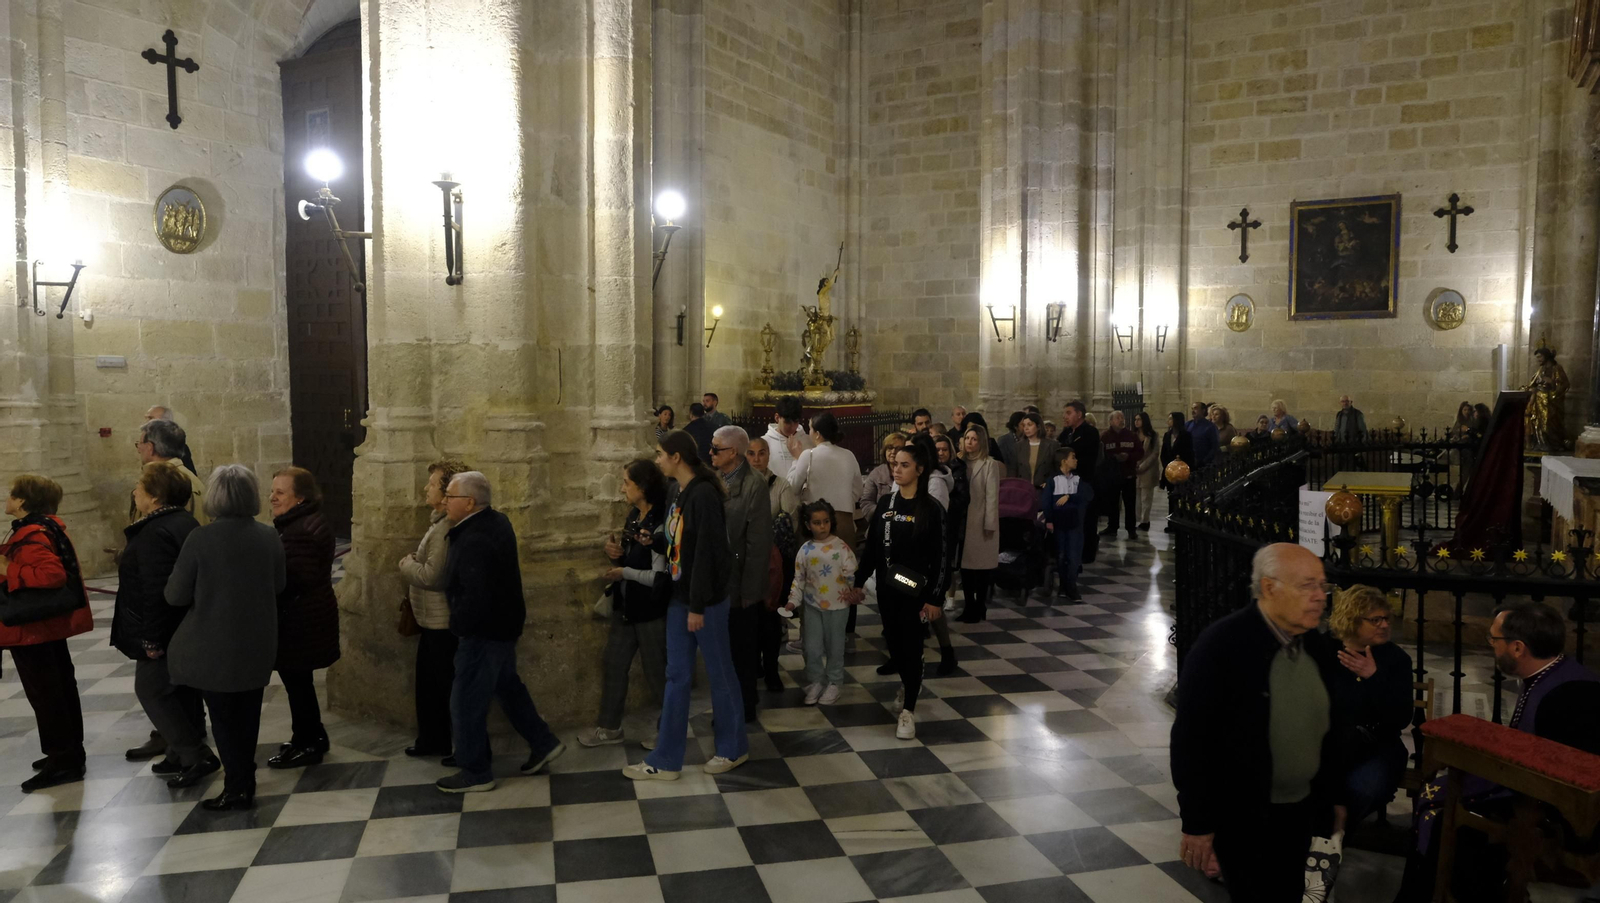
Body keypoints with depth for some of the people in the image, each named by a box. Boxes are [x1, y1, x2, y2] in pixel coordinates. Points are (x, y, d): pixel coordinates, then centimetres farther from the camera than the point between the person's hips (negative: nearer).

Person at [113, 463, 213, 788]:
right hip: (187, 626, 10)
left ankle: (196, 755, 0)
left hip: (165, 632, -10)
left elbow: (156, 591, -26)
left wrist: (151, 638, -21)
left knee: (151, 689, 0)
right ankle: (185, 753, 25)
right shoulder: (185, 522, 9)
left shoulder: (156, 533, -22)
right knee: (182, 690, 16)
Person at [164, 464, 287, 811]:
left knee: (223, 717, 9)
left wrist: (206, 590, 9)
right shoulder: (269, 537, -6)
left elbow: (175, 596, -10)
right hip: (258, 645, 4)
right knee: (248, 713, 17)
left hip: (216, 646, -3)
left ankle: (237, 788, 12)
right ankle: (245, 780, 28)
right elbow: (279, 585, 7)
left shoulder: (200, 539, -17)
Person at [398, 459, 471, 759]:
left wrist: (406, 564, -11)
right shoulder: (440, 522, 11)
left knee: (452, 687, 2)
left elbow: (432, 575, -27)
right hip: (433, 620, 11)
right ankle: (432, 740, 34)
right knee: (428, 683, 21)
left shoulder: (447, 527, -24)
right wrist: (413, 562, 1)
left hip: (444, 623, -11)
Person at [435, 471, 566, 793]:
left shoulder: (475, 541, -27)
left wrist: (458, 626, -16)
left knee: (466, 702, 2)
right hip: (503, 623, 10)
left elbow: (475, 597, -31)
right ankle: (544, 743, 32)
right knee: (507, 686, 23)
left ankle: (475, 773, 14)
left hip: (484, 631, -10)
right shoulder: (496, 521, 3)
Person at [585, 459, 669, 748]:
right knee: (613, 664, 16)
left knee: (656, 671, 5)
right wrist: (616, 553, -5)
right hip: (626, 605, 9)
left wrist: (624, 572, -17)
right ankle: (609, 727, 31)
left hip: (651, 610, -9)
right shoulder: (633, 516, 5)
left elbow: (660, 576, -26)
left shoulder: (658, 523, -22)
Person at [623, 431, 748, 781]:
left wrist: (698, 605, -21)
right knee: (677, 676, 11)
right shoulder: (675, 496, 9)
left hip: (707, 600, -8)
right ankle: (665, 760, 18)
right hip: (679, 598, 8)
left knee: (719, 673, 7)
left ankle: (734, 748, 25)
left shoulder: (704, 495, -19)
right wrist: (652, 541, -4)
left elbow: (706, 552, -21)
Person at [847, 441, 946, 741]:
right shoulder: (885, 502, 4)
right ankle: (909, 683, 41)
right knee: (893, 641, 12)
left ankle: (908, 710, 10)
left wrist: (934, 598, -12)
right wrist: (859, 582, 5)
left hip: (914, 589, -4)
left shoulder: (930, 508, -9)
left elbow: (938, 556, -9)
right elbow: (871, 545, 8)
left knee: (911, 645, 0)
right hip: (886, 586, 4)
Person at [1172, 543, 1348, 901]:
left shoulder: (1319, 647, 1)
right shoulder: (1221, 645, -20)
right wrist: (1197, 824, -17)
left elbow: (1330, 729, 14)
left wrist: (1335, 797, 16)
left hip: (1302, 812, 7)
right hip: (1243, 817, -6)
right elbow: (1192, 739, -19)